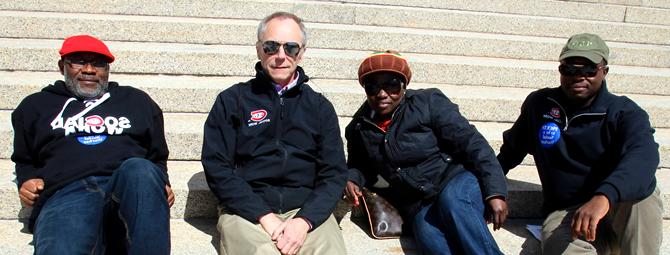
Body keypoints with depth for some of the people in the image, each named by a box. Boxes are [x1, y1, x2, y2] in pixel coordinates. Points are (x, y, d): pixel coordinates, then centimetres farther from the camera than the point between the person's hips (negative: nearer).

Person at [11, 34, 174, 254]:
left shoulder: (136, 100, 28)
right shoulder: (37, 105, 29)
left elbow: (157, 157, 29)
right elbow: (24, 160, 35)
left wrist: (161, 186, 8)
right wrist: (26, 181, 11)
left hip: (131, 186, 1)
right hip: (66, 192, -1)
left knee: (139, 169, -40)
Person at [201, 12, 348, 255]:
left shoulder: (320, 107, 14)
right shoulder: (231, 101, 9)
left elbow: (334, 173, 7)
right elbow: (217, 168, 0)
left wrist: (304, 221, -11)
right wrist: (264, 217, -11)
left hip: (307, 210, 2)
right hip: (247, 210, -1)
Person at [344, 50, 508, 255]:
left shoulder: (429, 102, -1)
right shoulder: (359, 128, 11)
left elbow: (472, 143, -7)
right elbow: (361, 167, 28)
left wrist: (495, 191, -17)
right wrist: (351, 180, 4)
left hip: (457, 179, -2)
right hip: (419, 207, 3)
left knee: (452, 201, -38)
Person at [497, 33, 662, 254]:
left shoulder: (625, 113, -6)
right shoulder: (538, 104, 6)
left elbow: (643, 156, -29)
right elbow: (513, 148, 24)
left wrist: (603, 197, -48)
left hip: (622, 206, 0)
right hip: (564, 211, 0)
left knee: (641, 195, -37)